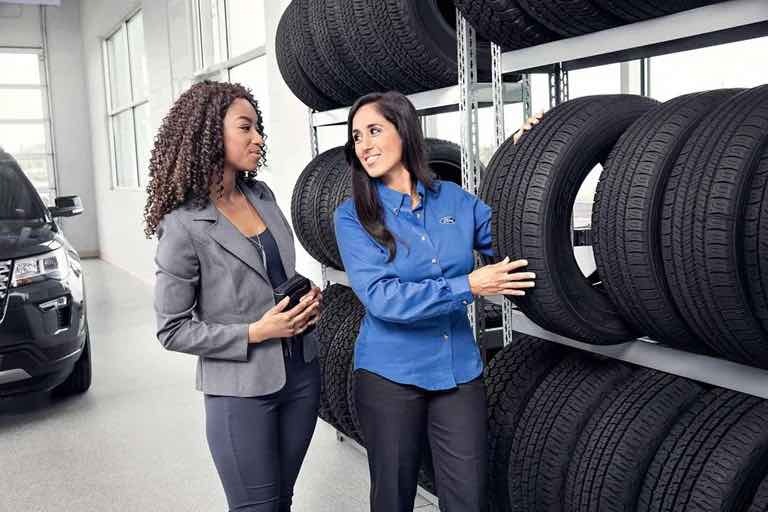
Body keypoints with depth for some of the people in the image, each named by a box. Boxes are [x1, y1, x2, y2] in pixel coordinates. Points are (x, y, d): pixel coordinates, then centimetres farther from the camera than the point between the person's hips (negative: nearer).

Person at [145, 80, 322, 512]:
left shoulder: (263, 196, 3)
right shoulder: (183, 225, -15)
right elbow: (172, 330, -11)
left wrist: (308, 298, -2)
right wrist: (254, 333, -19)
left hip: (301, 374, 6)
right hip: (242, 392, -6)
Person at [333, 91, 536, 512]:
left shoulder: (455, 200, 1)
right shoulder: (353, 215, -8)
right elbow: (381, 297, -19)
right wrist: (468, 286, -23)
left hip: (460, 372, 2)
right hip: (389, 375, -2)